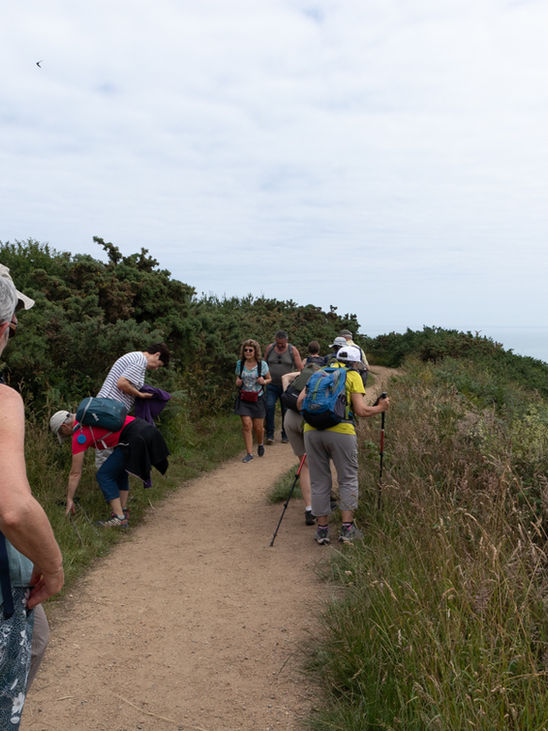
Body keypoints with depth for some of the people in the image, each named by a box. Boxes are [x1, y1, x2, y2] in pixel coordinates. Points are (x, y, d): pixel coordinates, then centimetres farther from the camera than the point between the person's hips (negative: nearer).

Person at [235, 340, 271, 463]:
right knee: (247, 425, -8)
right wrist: (238, 382, -8)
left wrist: (264, 381, -14)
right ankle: (249, 453, 1)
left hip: (257, 399, -1)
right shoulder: (240, 364, 2)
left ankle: (260, 444, 36)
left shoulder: (262, 364, -4)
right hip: (244, 399, 1)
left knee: (258, 427, 3)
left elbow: (269, 379, 8)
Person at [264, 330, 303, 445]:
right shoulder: (269, 348, 3)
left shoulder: (292, 350, -2)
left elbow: (300, 368, -1)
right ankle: (270, 434, -6)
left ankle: (285, 435, 16)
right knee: (269, 406, -14)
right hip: (272, 385, 1)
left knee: (286, 410, 3)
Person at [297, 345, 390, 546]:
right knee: (348, 480, 11)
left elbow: (300, 401, 9)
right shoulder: (353, 376, 9)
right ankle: (347, 529, 8)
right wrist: (380, 408, 17)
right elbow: (361, 410, 0)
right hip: (341, 431, -3)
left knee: (319, 482, 12)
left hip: (312, 431, 4)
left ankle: (322, 530, 17)